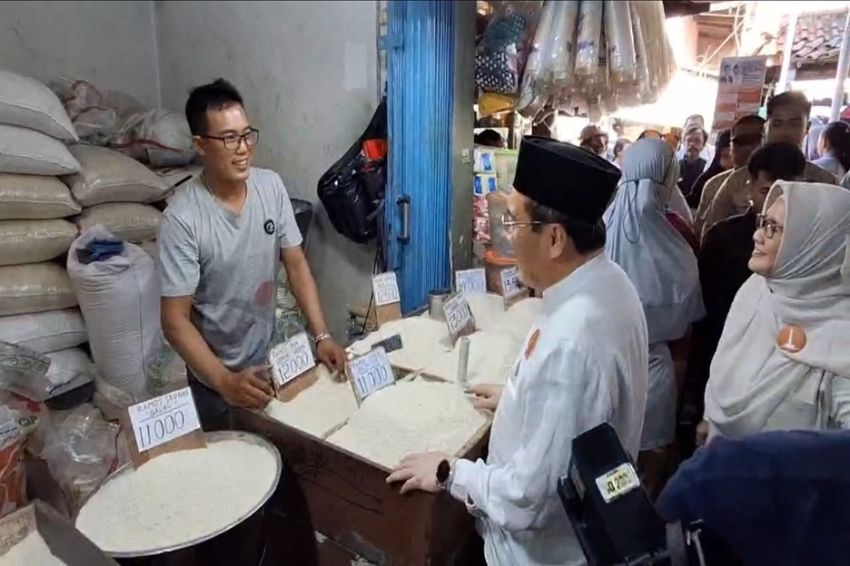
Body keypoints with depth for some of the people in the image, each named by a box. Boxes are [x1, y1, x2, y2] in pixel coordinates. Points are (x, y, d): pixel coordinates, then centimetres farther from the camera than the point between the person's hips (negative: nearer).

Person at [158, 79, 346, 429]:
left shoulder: (271, 186, -11)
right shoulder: (182, 218, -25)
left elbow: (296, 265, -5)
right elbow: (175, 320, -23)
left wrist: (321, 335, -13)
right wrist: (226, 381, -33)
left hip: (268, 356, 4)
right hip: (214, 375, -4)